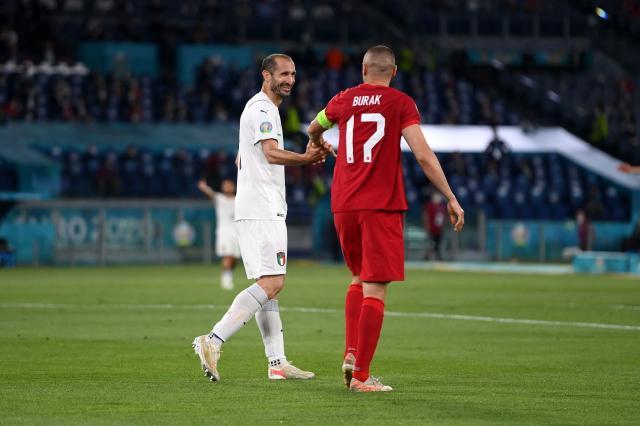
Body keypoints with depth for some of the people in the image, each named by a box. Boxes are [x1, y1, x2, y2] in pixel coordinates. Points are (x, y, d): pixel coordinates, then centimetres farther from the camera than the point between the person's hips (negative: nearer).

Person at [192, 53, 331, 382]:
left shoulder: (258, 108, 23)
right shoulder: (262, 109, -10)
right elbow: (272, 153, -24)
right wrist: (307, 159, -38)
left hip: (261, 211, 11)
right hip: (262, 211, -11)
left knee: (268, 285, 8)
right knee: (271, 283, -16)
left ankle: (277, 362, 9)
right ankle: (213, 341, -21)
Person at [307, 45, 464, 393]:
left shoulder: (343, 100, 9)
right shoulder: (401, 103, -3)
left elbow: (314, 128, 30)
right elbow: (423, 156, -11)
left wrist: (316, 145, 54)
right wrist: (451, 198, -5)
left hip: (343, 205, 4)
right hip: (381, 207, -4)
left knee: (358, 279, 22)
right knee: (374, 289, -3)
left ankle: (351, 354, 6)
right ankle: (361, 375, -7)